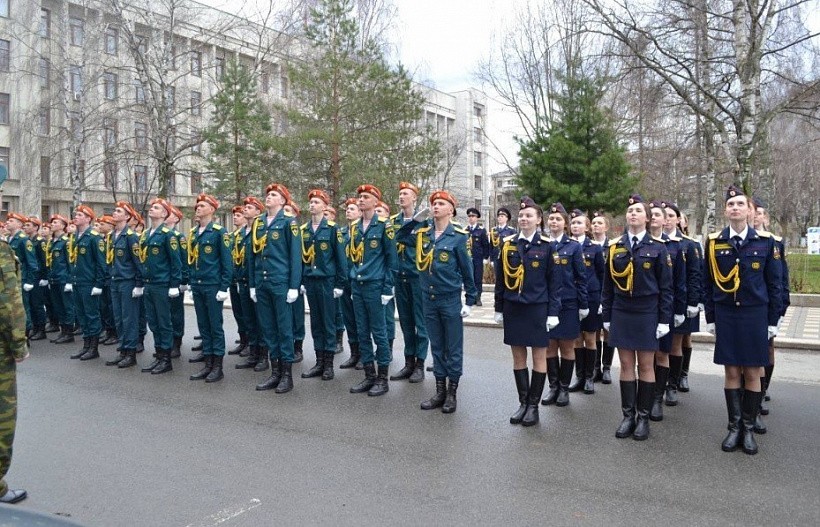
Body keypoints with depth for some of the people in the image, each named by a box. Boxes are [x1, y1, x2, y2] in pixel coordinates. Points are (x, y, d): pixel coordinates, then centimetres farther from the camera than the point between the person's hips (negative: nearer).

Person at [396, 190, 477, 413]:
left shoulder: (459, 236, -8)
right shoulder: (421, 233, 4)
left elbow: (467, 269, -5)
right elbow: (400, 237, 14)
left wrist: (470, 300, -6)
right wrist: (415, 219, -1)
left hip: (451, 300, -4)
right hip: (428, 299, 4)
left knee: (453, 348, 6)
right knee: (437, 347, 13)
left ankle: (452, 393, 17)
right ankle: (440, 392, 23)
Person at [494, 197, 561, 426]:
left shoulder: (547, 246, -4)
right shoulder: (507, 244, 3)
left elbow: (555, 281, -2)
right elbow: (500, 278, 8)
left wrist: (553, 312, -7)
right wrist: (499, 309, 6)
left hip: (537, 309, -3)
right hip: (513, 309, 3)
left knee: (539, 357, 5)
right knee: (518, 356, 9)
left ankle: (533, 406, 16)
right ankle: (523, 403, 20)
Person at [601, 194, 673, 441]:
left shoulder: (657, 247, -2)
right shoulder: (614, 246, 4)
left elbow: (666, 286, -1)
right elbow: (608, 284, 8)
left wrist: (664, 319, -5)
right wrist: (607, 316, 7)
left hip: (647, 314, -2)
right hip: (621, 313, 2)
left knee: (646, 365, 5)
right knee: (626, 365, 6)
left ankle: (643, 417, 15)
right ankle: (627, 416, 16)